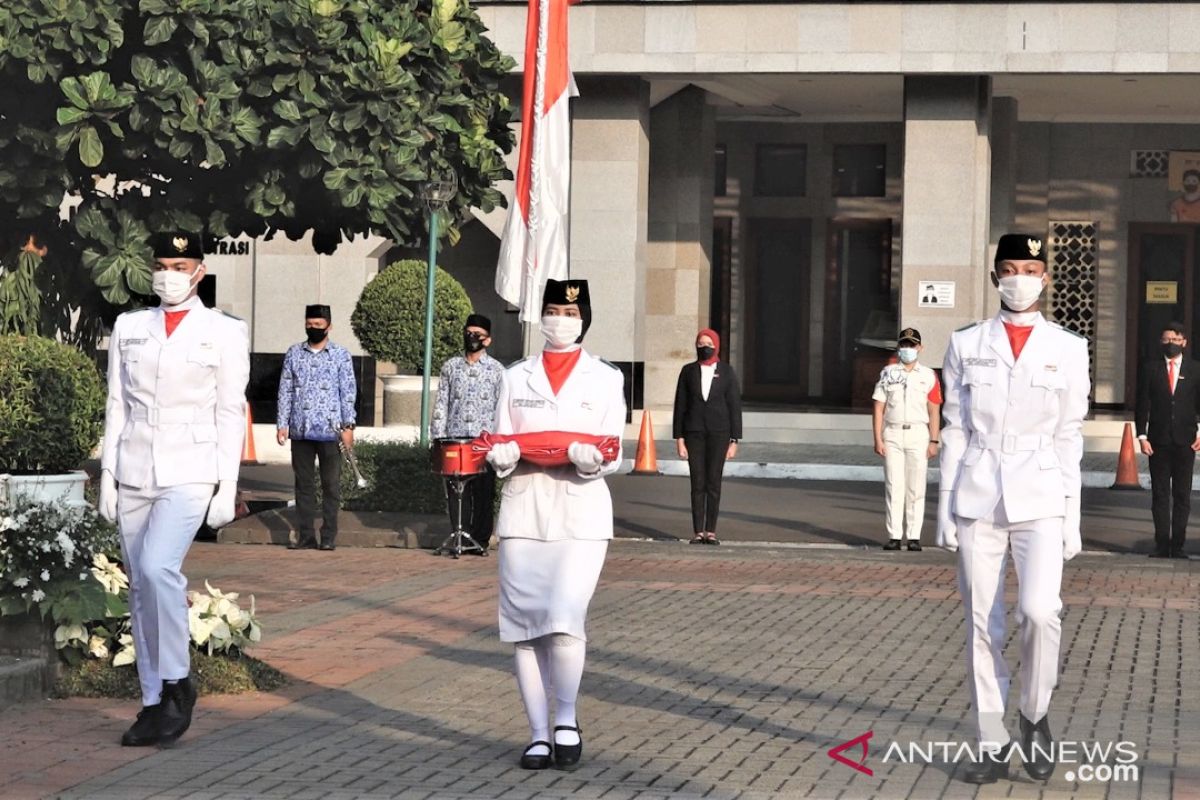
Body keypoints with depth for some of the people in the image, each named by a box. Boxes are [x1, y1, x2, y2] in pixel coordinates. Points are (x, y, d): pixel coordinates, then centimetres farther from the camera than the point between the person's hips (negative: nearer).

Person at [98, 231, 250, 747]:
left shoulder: (225, 332, 1)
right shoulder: (128, 327, 11)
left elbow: (231, 413, 0)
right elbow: (117, 404, 12)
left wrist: (227, 487, -5)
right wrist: (108, 476, 7)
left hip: (189, 473, -4)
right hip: (134, 472, 4)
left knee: (158, 567, -24)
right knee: (140, 587, 4)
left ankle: (177, 683, -9)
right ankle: (154, 703, 12)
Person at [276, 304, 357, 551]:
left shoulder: (341, 355, 3)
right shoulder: (294, 354, 10)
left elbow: (348, 393, 0)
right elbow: (285, 390, 10)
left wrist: (348, 426, -7)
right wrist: (282, 424, 3)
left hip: (329, 431, -3)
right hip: (300, 430, 3)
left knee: (331, 484, 0)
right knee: (304, 483, 6)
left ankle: (329, 536, 5)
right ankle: (305, 535, 10)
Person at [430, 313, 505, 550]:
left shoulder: (496, 370, 5)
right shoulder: (451, 366, 11)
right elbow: (441, 404, 10)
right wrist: (437, 438, 3)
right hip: (455, 440, 2)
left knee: (483, 493, 0)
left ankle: (480, 539, 7)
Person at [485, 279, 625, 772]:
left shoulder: (605, 378, 8)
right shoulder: (516, 378, 13)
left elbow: (613, 454, 2)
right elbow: (499, 445, 11)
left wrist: (590, 457, -20)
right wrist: (502, 456, -13)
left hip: (581, 513, -2)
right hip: (523, 512, 2)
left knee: (565, 621, -16)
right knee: (525, 627, 0)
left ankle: (566, 719, 5)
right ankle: (538, 735, 10)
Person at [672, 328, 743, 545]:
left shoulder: (727, 372, 4)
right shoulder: (688, 371, 7)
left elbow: (735, 407, 3)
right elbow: (680, 405, 6)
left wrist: (734, 440, -2)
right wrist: (678, 438, 0)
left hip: (718, 433, -1)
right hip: (694, 433, 1)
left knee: (714, 483, -1)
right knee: (697, 484, -1)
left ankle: (711, 531, 4)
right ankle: (698, 532, 1)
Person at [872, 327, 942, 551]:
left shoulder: (928, 376, 6)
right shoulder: (888, 373, 8)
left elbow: (934, 411, 5)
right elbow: (878, 408, 6)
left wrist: (933, 441, -3)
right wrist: (878, 439, -2)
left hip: (918, 434, 0)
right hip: (892, 434, 1)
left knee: (916, 488, 0)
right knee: (893, 486, -1)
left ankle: (914, 536, 4)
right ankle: (894, 535, 1)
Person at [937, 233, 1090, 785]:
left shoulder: (1067, 349, 4)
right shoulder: (966, 345, 6)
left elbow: (1069, 437, 6)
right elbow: (954, 431, 7)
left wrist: (1072, 517, 3)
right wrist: (946, 507, 3)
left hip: (1039, 499, -1)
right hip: (978, 499, 1)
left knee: (1040, 612, -18)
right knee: (981, 625, 1)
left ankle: (1035, 715, 7)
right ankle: (992, 745, 11)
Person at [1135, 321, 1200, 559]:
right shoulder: (1150, 369, 5)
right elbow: (1142, 405, 3)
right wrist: (1142, 436, -5)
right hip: (1158, 441, 0)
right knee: (1160, 494, 1)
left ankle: (1177, 545, 6)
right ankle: (1162, 545, 3)